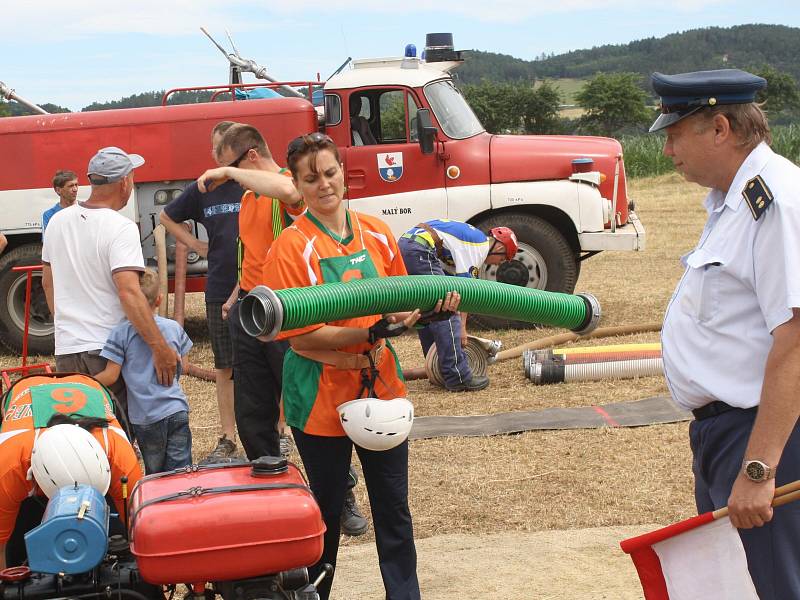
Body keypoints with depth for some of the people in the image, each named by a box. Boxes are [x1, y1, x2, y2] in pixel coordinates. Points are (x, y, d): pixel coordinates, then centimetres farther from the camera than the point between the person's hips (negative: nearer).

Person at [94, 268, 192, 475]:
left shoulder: (121, 332, -9)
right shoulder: (174, 328, 3)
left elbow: (110, 376, -10)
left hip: (145, 417, -2)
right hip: (177, 411, 2)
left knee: (155, 475, 12)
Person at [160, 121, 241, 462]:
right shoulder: (202, 190, 5)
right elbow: (166, 217, 22)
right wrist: (197, 245, 9)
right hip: (219, 291, 3)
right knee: (225, 369, 9)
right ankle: (227, 439, 17)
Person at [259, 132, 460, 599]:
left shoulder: (377, 234, 3)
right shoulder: (292, 246, -11)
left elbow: (401, 307, 12)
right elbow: (300, 334, -16)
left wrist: (432, 306, -9)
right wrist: (371, 333, -23)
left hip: (382, 386, 4)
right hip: (322, 396, -4)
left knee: (394, 507, 9)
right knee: (327, 508, 10)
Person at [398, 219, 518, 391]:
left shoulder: (468, 236, 28)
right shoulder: (481, 245, 0)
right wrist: (462, 327, -1)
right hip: (419, 250, -11)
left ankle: (438, 368, 26)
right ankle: (457, 376, -11)